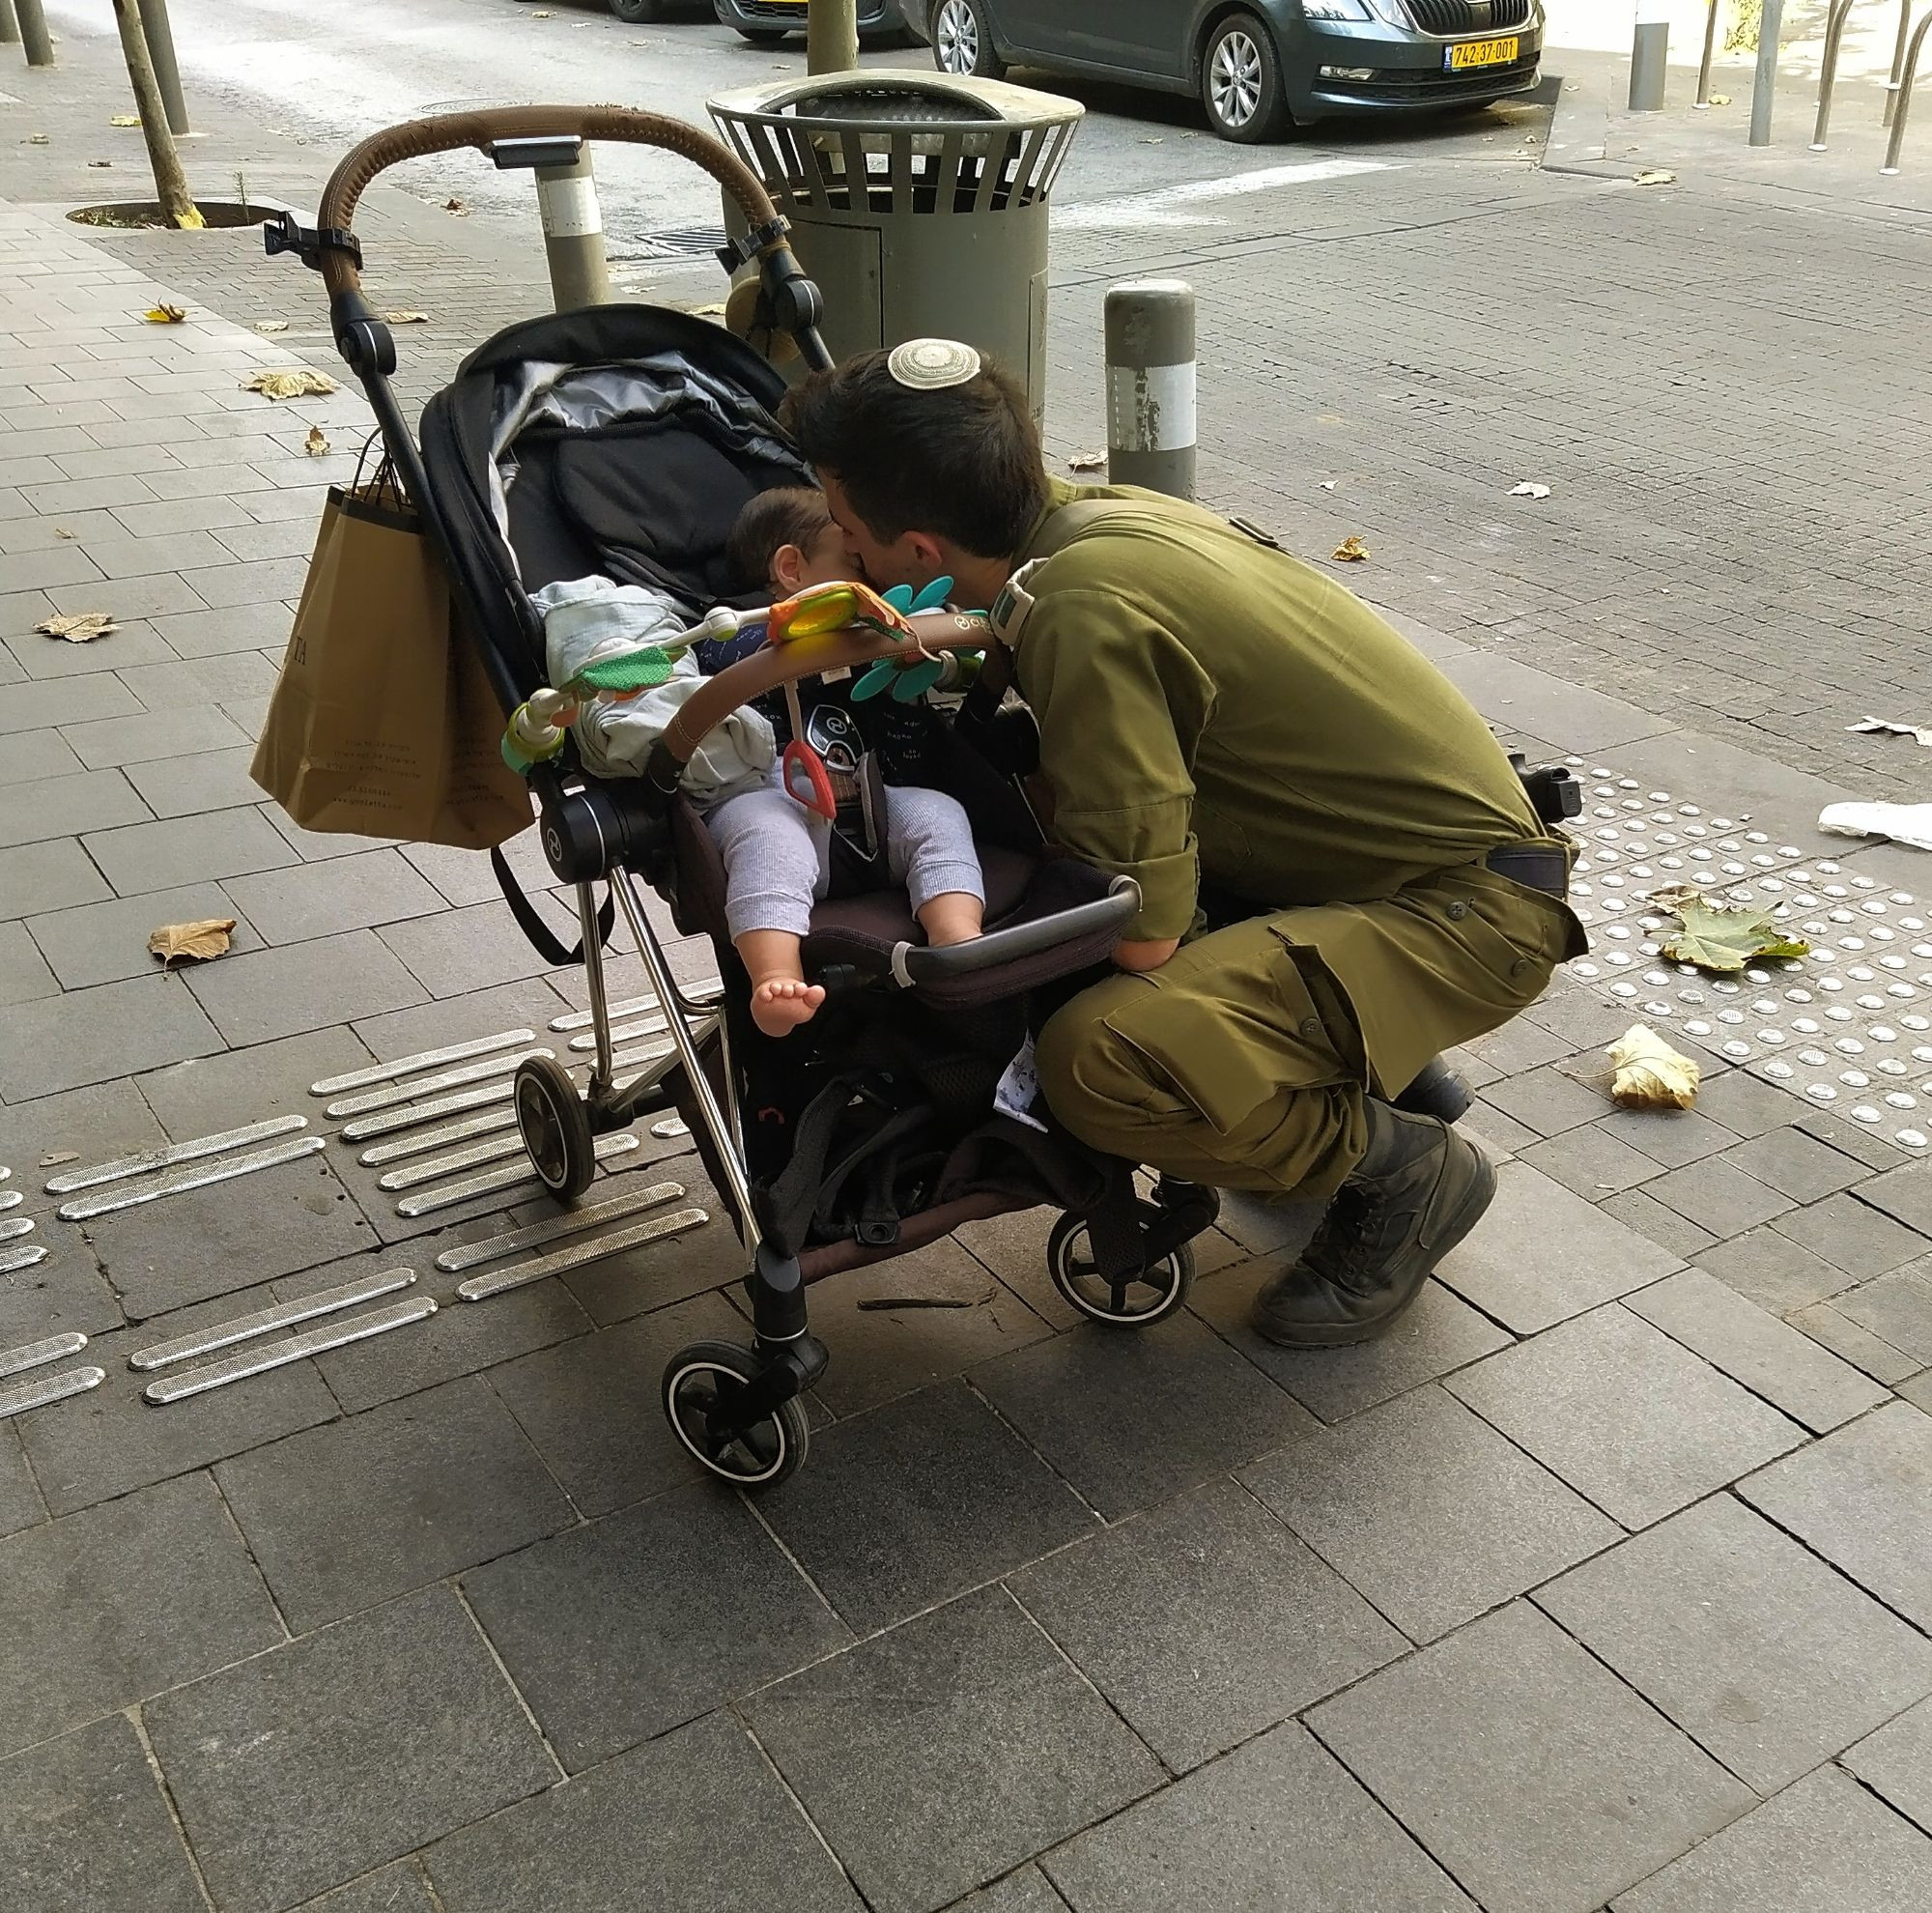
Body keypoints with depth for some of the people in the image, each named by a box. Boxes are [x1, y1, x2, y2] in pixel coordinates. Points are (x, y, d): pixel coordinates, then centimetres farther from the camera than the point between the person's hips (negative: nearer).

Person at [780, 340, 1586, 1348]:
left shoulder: (1087, 616, -26)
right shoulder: (1094, 511, -1)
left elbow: (1141, 933, -25)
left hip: (1470, 911, -9)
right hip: (1450, 839, 9)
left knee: (1102, 1057, -30)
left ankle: (1402, 1171, 0)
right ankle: (1375, 1057, 22)